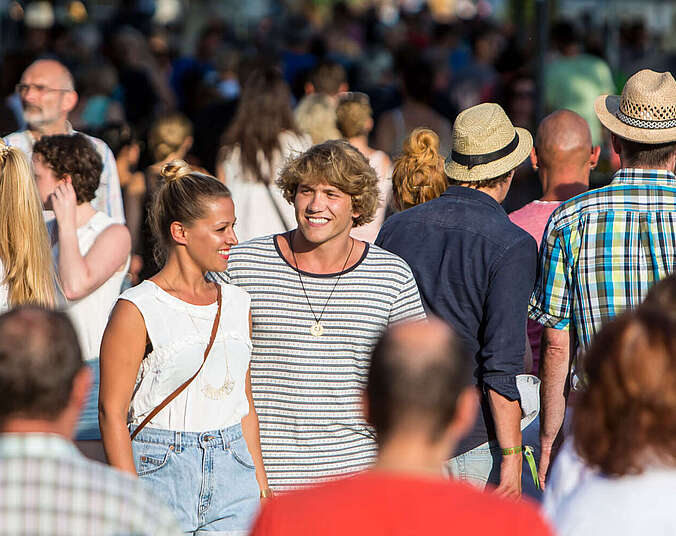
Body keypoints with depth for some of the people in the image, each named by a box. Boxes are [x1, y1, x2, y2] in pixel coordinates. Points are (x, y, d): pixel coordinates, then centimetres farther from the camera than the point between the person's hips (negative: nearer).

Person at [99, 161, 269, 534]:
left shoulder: (235, 303, 12)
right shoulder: (138, 309, -6)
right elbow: (112, 412, -9)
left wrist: (260, 482, 13)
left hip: (233, 473, 5)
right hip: (162, 470, -5)